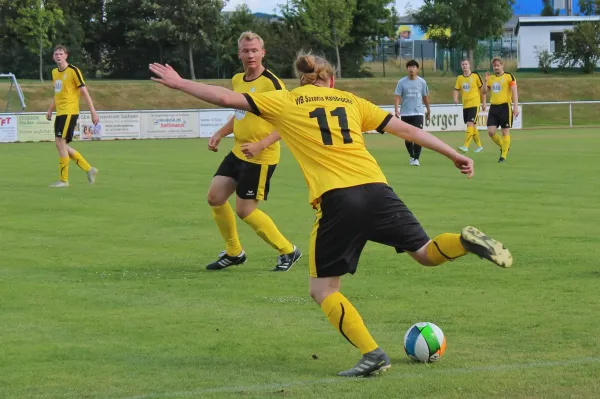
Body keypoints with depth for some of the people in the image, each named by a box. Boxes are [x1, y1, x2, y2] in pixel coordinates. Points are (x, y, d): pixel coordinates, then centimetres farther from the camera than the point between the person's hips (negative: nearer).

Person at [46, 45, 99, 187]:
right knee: (62, 145, 7)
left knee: (60, 143, -13)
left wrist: (93, 112, -13)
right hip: (60, 112, 8)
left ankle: (63, 180, -6)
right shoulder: (54, 72, 13)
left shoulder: (73, 71, -9)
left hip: (69, 112, -8)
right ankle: (89, 169, 18)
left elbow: (84, 92, -10)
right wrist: (50, 110, 18)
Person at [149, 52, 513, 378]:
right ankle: (467, 241, -13)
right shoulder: (351, 101, 22)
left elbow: (227, 98, 13)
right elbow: (407, 129, 20)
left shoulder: (285, 102, 15)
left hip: (337, 199, -3)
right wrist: (454, 154, 26)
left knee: (323, 289, 8)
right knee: (426, 253, 19)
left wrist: (178, 82, 25)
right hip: (376, 189, 3)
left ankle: (372, 354, -7)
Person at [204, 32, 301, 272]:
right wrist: (220, 134, 9)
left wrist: (261, 145, -27)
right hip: (238, 152, 8)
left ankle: (288, 251, 10)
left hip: (261, 157, -8)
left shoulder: (271, 83, -18)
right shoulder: (237, 81, 7)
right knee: (215, 197, 7)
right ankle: (234, 252, 24)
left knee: (244, 210, -5)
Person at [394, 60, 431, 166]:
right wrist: (396, 110, -18)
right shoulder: (402, 82, 0)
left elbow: (425, 97, 14)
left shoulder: (422, 82, 3)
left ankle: (416, 158, -11)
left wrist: (428, 110, 20)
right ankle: (412, 156, 29)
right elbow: (398, 97, -4)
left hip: (418, 113, -1)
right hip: (405, 113, 1)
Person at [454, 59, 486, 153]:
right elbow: (456, 90, 7)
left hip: (474, 104, -6)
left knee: (470, 124, -17)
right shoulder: (459, 78, 9)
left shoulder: (475, 76, -4)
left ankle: (466, 146, -22)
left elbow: (482, 89, 2)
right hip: (465, 105, 6)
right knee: (472, 126, 12)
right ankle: (479, 146, 25)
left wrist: (483, 103, 1)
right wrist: (455, 98, -15)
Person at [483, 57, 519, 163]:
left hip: (505, 106, -5)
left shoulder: (509, 77, -3)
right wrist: (486, 81, -3)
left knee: (505, 132, -2)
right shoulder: (491, 78, 13)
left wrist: (515, 107, -16)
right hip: (493, 107, 5)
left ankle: (504, 155, 5)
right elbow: (484, 91, 13)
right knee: (491, 131, -3)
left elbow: (514, 92, -7)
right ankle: (503, 147, 21)